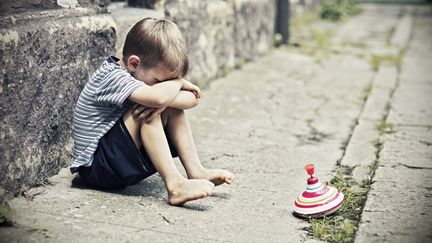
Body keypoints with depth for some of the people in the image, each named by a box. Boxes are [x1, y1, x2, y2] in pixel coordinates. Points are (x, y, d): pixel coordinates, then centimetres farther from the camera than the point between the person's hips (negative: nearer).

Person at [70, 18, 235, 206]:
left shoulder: (147, 73, 2)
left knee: (172, 108, -4)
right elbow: (157, 97, -41)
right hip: (95, 167, -8)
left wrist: (165, 102, -27)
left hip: (126, 161, 8)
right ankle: (174, 184, -30)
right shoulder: (112, 77, -23)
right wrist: (177, 82, -19)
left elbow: (193, 98, -6)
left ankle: (195, 171, -7)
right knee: (148, 111, -28)